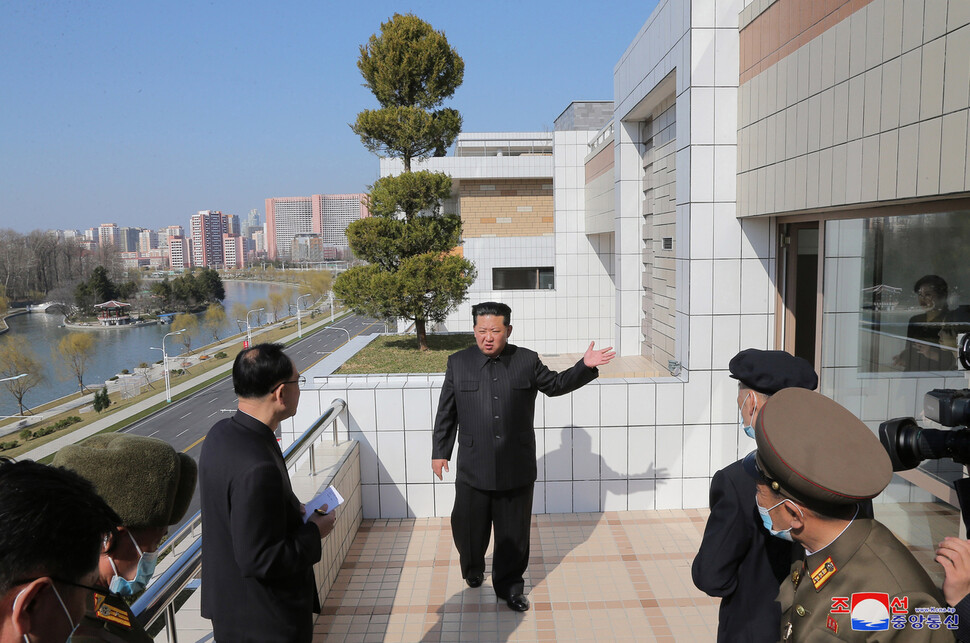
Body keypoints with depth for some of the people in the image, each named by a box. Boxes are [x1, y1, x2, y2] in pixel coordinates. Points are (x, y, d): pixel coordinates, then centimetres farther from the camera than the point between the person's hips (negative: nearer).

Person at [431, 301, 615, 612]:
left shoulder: (527, 361, 0)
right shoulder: (458, 362, 1)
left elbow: (555, 385, 14)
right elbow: (446, 413, 6)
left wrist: (585, 367, 1)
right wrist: (440, 452, 7)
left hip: (516, 468, 0)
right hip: (473, 468, 0)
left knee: (513, 531, 11)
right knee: (468, 528, 12)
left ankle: (509, 585, 32)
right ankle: (472, 568, 44)